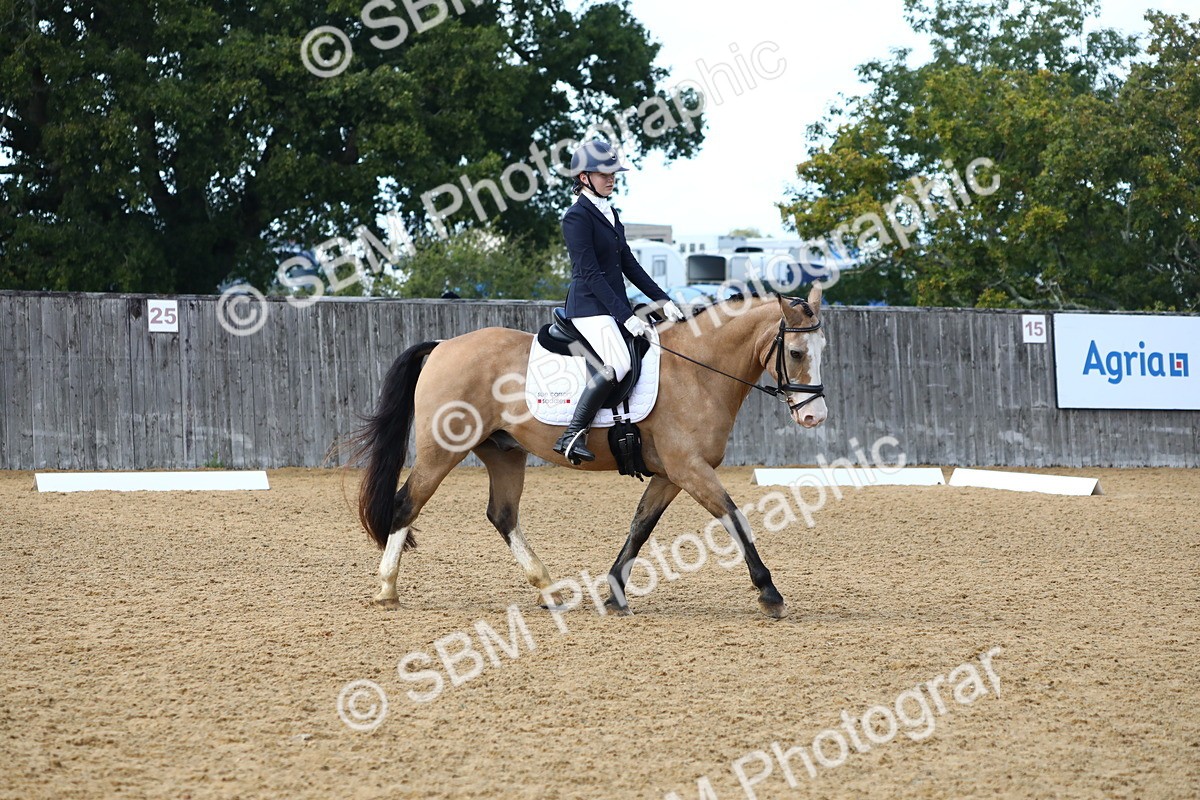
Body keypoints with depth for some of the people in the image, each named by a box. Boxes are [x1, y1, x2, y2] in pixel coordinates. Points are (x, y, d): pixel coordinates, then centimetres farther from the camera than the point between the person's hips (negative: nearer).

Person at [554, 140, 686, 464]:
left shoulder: (609, 213, 17)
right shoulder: (577, 217, -11)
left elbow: (629, 264, 17)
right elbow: (590, 273, -17)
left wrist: (661, 300, 7)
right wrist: (625, 316, -21)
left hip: (615, 305, 10)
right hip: (589, 306, -10)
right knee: (618, 364, -28)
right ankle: (573, 435, -25)